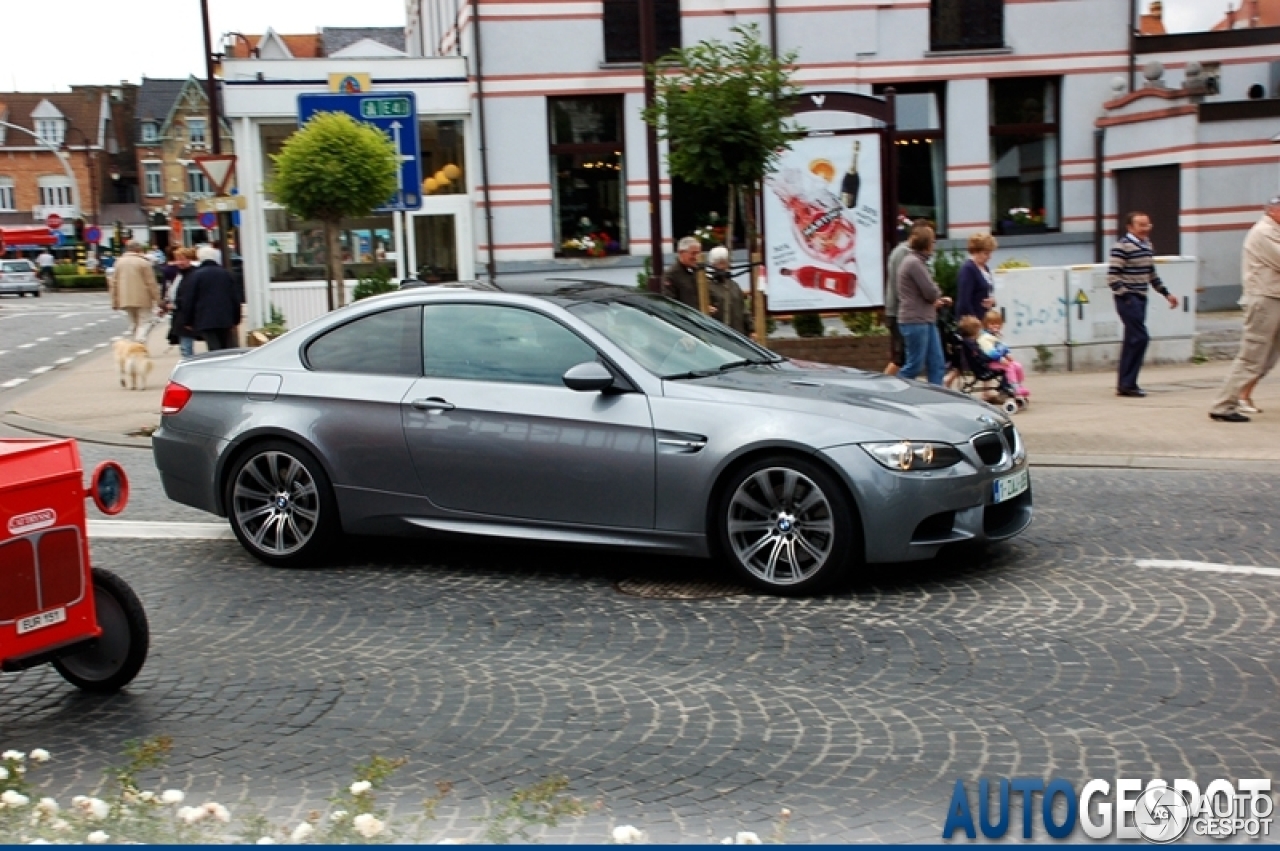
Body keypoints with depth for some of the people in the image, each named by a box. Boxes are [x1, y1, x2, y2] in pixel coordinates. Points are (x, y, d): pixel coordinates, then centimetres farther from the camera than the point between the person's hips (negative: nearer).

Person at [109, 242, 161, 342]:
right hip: (142, 299, -5)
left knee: (133, 323, 19)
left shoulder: (119, 262, 9)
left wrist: (115, 301, 12)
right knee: (142, 323, 0)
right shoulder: (144, 263, -6)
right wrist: (157, 299, -3)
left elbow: (114, 283, 9)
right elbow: (151, 283, -8)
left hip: (126, 299, 5)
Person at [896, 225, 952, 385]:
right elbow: (931, 292, -17)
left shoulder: (917, 261, 16)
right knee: (914, 366, -4)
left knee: (937, 365, 8)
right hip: (915, 321, -10)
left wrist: (937, 299, 8)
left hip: (926, 320, 10)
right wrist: (937, 296, 5)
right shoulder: (914, 262, -15)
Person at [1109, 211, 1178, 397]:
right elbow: (1112, 277, -17)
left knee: (1132, 340, 10)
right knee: (1140, 338, -13)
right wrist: (1126, 296, -21)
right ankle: (1127, 383, -7)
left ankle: (1124, 384, 15)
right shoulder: (1122, 247, -13)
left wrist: (1166, 293, 20)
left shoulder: (1147, 245, 14)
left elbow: (1152, 274, 23)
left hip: (1141, 299, 8)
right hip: (1128, 299, -8)